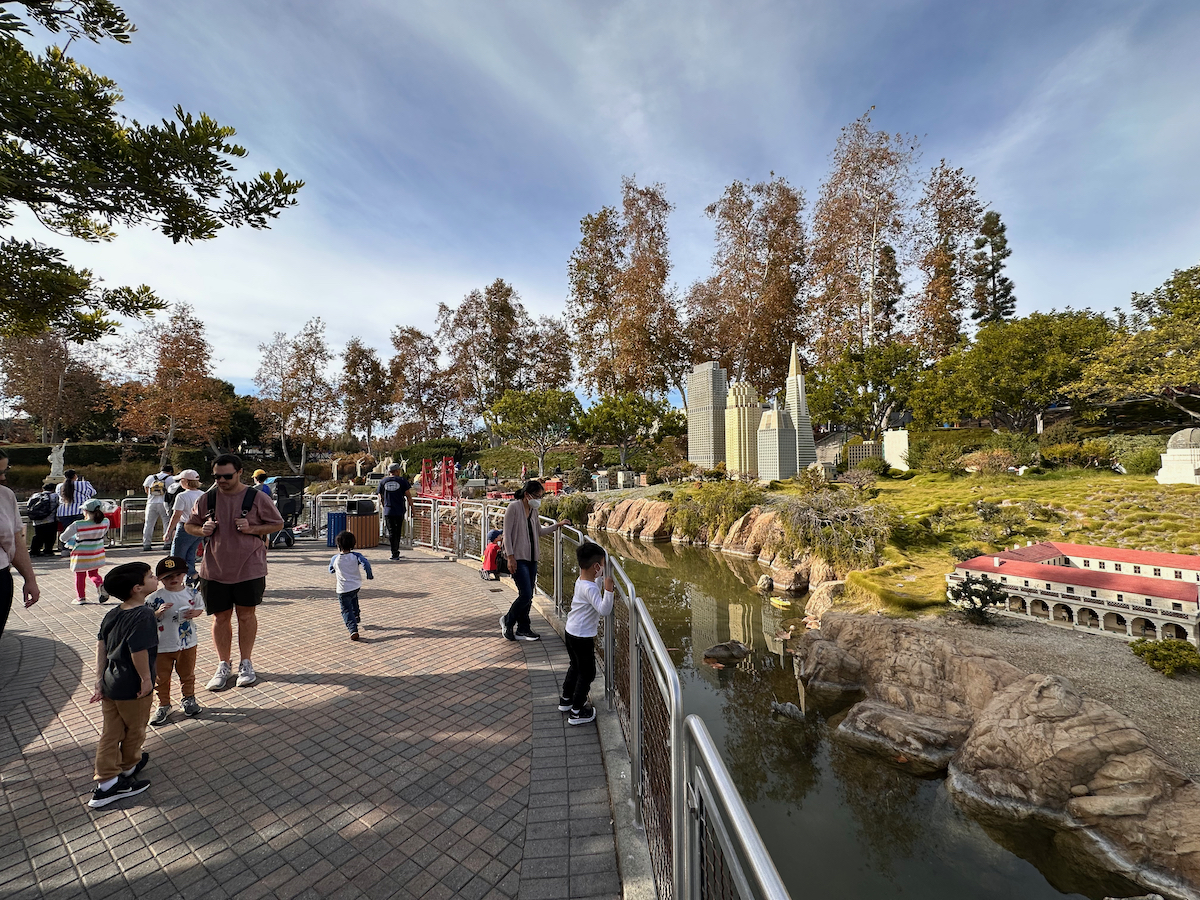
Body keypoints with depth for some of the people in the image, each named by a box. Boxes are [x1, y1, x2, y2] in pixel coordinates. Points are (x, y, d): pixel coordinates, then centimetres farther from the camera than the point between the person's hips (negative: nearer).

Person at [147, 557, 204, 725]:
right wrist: (158, 613, -28)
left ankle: (188, 698, 38)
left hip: (187, 642, 2)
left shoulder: (190, 593, -5)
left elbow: (200, 608, 7)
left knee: (187, 674, 18)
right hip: (163, 645, -1)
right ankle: (164, 705, 33)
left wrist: (194, 613, -14)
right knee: (162, 677, 13)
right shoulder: (155, 597, -13)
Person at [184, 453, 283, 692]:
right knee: (221, 617, 9)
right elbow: (189, 525, 15)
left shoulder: (257, 498, -6)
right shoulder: (207, 499, 2)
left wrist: (252, 528, -16)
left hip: (249, 568, -2)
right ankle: (223, 666, 26)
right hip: (214, 569, 3)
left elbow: (278, 524, 1)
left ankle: (246, 663, 24)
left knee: (246, 614, 8)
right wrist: (202, 530, -8)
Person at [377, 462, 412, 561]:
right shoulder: (402, 480, -2)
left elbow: (381, 499, 10)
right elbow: (408, 496, -2)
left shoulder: (382, 481, 6)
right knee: (398, 532, 12)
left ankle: (394, 552, 2)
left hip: (388, 511, 1)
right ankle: (395, 552, 19)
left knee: (391, 532, 7)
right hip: (400, 511, -1)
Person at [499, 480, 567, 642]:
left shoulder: (533, 510, 11)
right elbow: (507, 533, -12)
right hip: (518, 558, -7)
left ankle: (523, 629, 22)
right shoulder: (514, 507, -10)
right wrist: (510, 557, -16)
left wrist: (556, 526, 12)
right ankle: (507, 620, 14)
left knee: (529, 596, 10)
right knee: (526, 594, -10)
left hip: (531, 558, 7)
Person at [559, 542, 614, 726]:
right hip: (582, 637, -9)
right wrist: (608, 591, -40)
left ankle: (566, 699, 41)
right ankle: (576, 712, 16)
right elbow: (604, 610, -33)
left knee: (576, 667, 26)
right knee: (587, 673, 7)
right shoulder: (590, 588, -26)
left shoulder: (580, 581, 2)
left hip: (571, 632, 9)